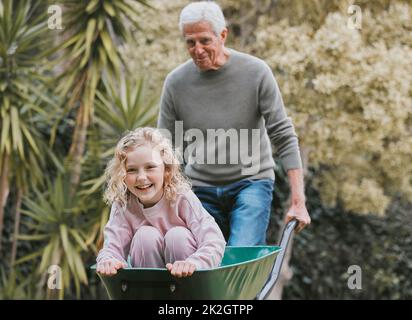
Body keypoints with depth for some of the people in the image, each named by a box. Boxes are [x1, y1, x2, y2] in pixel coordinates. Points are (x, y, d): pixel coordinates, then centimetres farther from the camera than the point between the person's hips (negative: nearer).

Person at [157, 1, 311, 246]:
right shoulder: (176, 83, -4)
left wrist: (298, 201, -15)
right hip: (201, 187, 3)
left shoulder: (256, 72, -11)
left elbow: (284, 138, -9)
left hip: (251, 181, -3)